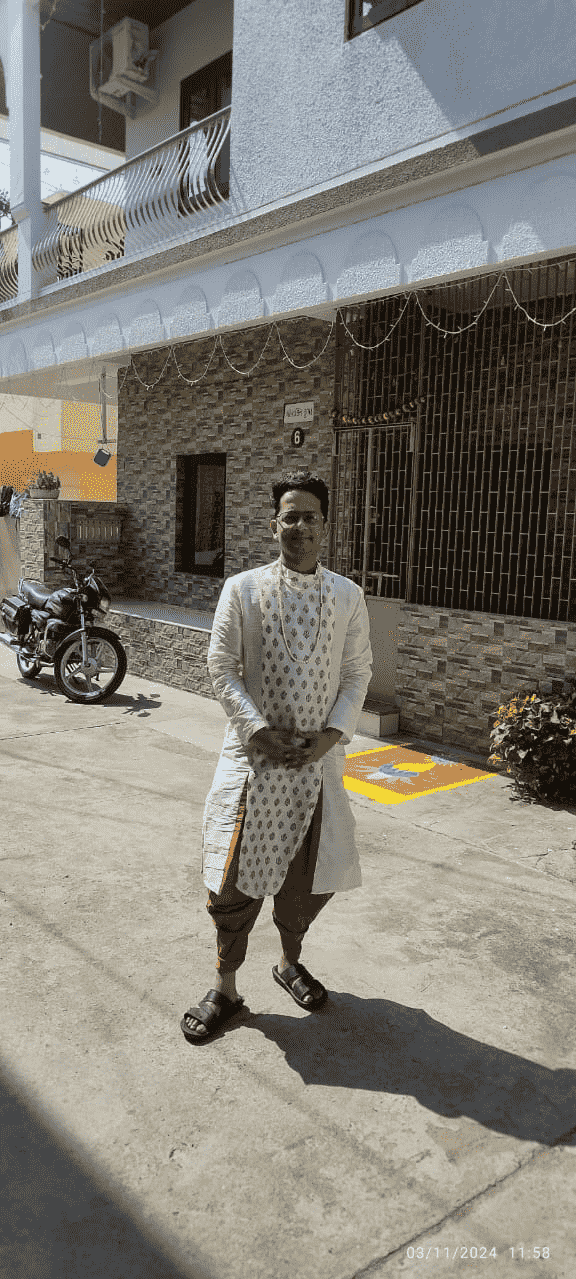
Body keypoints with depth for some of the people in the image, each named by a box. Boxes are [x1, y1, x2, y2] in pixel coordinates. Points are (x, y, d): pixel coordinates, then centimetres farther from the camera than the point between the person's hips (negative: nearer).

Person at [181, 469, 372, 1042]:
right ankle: (225, 987, 24)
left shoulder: (348, 596, 2)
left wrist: (332, 732, -9)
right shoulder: (242, 589, -4)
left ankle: (290, 961, 41)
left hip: (319, 757, 3)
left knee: (313, 870, 13)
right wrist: (259, 729, -15)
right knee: (235, 873, 2)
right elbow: (221, 667, -5)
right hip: (256, 752, -2)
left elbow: (357, 672, 4)